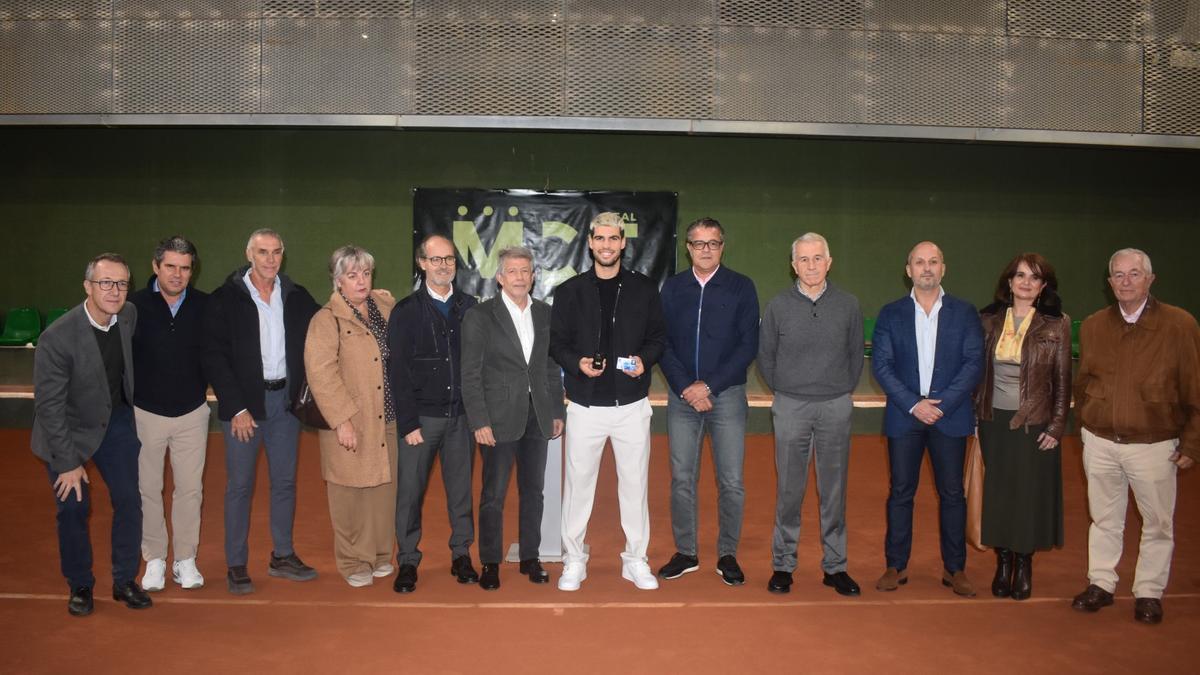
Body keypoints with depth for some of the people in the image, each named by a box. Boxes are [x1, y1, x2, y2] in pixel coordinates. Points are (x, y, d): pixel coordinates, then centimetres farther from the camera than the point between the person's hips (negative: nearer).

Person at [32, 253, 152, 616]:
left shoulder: (130, 315, -13)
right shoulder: (57, 337, -27)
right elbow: (49, 405, -21)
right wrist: (68, 462, -18)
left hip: (117, 421, 4)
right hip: (70, 429, -4)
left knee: (128, 501, 3)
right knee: (73, 508, 2)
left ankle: (124, 581, 19)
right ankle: (80, 586, 22)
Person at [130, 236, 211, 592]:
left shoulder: (205, 306, -6)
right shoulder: (135, 306, -9)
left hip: (192, 413, 1)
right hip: (145, 413, -1)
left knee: (190, 489, 8)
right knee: (147, 488, 9)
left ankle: (185, 560, 21)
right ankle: (154, 560, 23)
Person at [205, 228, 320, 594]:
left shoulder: (297, 298, 5)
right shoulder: (225, 299, -5)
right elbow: (214, 358, -7)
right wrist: (237, 408, -12)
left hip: (285, 399, 4)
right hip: (244, 403, -3)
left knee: (285, 481, 11)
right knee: (240, 485, 2)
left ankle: (282, 556, 24)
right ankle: (236, 565, 13)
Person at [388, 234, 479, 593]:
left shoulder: (469, 307, 7)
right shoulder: (406, 311, 0)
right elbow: (399, 373, -2)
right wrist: (408, 424, -8)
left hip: (461, 414, 2)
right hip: (422, 416, -2)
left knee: (461, 487, 7)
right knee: (411, 489, 1)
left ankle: (461, 556, 20)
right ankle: (407, 561, 13)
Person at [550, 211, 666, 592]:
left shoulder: (643, 289, 4)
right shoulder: (570, 292, 3)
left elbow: (658, 337, 9)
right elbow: (557, 342, 5)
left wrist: (645, 359, -11)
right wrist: (577, 362, -15)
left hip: (632, 405, 1)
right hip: (585, 405, 0)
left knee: (634, 482, 7)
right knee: (578, 482, 6)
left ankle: (635, 559, 21)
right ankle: (574, 560, 20)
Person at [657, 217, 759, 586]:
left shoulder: (741, 287, 0)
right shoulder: (672, 288, 6)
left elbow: (748, 345, -5)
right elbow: (663, 343, 3)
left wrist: (709, 385, -11)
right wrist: (685, 388, -9)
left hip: (727, 394, -2)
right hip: (682, 395, 2)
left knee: (731, 482, 1)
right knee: (682, 478, 7)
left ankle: (727, 555, 16)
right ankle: (685, 552, 20)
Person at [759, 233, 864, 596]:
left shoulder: (848, 304, 2)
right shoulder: (779, 305, 0)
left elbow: (856, 355, 11)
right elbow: (765, 356, 9)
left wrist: (842, 391, 8)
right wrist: (785, 391, 8)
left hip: (836, 407, 1)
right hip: (791, 407, -1)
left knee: (834, 490, 7)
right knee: (789, 489, 4)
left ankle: (835, 566, 17)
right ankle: (783, 565, 14)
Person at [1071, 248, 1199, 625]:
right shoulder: (1092, 327, 4)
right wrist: (1086, 424, 10)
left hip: (1154, 445, -3)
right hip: (1100, 443, 3)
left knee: (1157, 523, 8)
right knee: (1104, 519, 14)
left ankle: (1149, 593, 23)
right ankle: (1100, 584, 27)